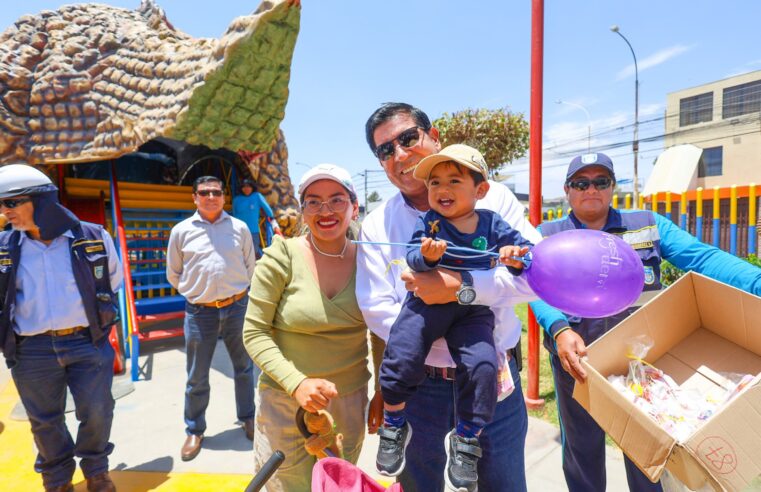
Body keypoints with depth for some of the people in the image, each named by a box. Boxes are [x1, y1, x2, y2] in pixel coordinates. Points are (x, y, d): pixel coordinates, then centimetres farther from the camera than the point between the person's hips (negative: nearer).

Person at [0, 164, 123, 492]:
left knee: (96, 412, 8)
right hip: (32, 351, 2)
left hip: (88, 343, -1)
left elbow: (114, 279, 12)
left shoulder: (94, 238, -6)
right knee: (45, 421, 15)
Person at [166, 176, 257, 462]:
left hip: (236, 307, 1)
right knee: (197, 377, 11)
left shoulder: (239, 228, 0)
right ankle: (194, 431, 31)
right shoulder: (181, 231, 0)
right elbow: (174, 274, 10)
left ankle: (248, 419, 35)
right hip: (199, 312, 0)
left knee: (244, 368, 15)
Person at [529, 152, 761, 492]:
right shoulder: (547, 236, -2)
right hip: (577, 359, -1)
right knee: (581, 448, 17)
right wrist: (560, 330, -35)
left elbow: (701, 257, -9)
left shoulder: (649, 225, 4)